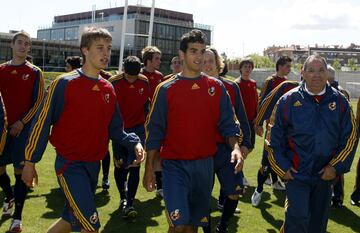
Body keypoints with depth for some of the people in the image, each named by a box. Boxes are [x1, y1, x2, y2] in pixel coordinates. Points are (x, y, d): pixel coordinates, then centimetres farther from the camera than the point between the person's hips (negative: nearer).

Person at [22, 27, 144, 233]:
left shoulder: (108, 89, 6)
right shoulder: (64, 84, -12)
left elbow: (114, 128, 10)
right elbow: (43, 123, -8)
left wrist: (134, 142, -7)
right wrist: (30, 161, -6)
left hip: (94, 165, 7)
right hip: (70, 165, -6)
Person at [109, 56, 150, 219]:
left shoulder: (145, 82, -3)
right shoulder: (114, 82, -10)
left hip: (137, 129, 0)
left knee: (134, 166, -7)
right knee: (119, 166, 9)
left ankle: (129, 204, -3)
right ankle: (123, 198, 29)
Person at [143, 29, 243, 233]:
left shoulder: (216, 87, 3)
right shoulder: (166, 89, -3)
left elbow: (228, 124, 3)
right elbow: (155, 131, -1)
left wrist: (235, 147, -17)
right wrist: (149, 168, -2)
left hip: (205, 165, 3)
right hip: (175, 165, -2)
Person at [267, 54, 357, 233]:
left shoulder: (339, 101, -1)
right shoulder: (288, 101, -7)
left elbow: (350, 138, 3)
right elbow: (274, 138, -2)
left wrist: (336, 167, -4)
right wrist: (282, 168, -6)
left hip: (325, 174, 3)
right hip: (296, 173, -3)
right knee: (297, 217, -14)